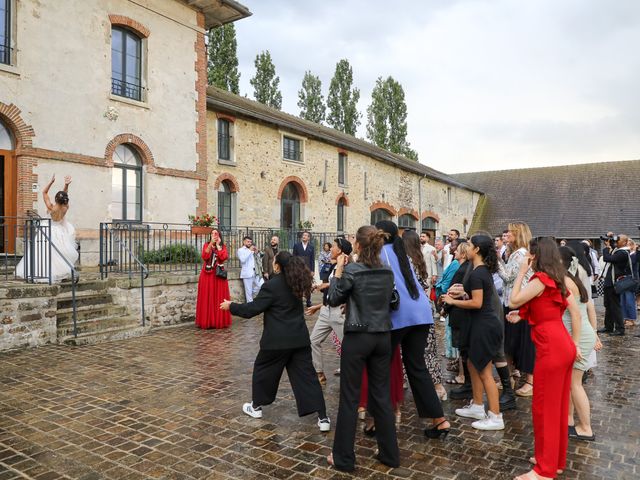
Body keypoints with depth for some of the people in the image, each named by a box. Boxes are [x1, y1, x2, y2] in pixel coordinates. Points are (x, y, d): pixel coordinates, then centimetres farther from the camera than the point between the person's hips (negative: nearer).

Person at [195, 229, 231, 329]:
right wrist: (211, 244, -17)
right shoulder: (206, 245, 8)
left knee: (219, 297, 0)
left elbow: (224, 257, -10)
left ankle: (220, 321, 5)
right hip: (207, 274, -1)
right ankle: (207, 321, 2)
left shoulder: (223, 246, 10)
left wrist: (218, 245, -6)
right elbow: (205, 257, -11)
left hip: (219, 274, 1)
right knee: (207, 298, -2)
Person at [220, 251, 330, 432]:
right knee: (306, 375, 5)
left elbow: (253, 309, -12)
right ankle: (322, 417, 0)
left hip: (278, 340, -5)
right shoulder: (296, 282, 6)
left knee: (263, 369, 18)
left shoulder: (271, 286, -14)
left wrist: (231, 306, 1)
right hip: (299, 338, 6)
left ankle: (256, 407, 35)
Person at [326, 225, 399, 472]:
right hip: (383, 337, 5)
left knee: (350, 397, 5)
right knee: (382, 395, 14)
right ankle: (390, 453, 23)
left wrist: (338, 270, 2)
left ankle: (343, 457, 15)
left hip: (357, 337, -5)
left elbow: (334, 300, -1)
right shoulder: (387, 272, 5)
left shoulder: (352, 270, -12)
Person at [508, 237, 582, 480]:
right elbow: (576, 313, 13)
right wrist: (575, 344, 16)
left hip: (551, 347, -9)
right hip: (564, 346, 9)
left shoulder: (540, 279, -14)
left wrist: (521, 272, -5)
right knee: (558, 405, 18)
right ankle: (556, 459, 32)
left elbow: (513, 301, -11)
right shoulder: (558, 279, 13)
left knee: (544, 407, 1)